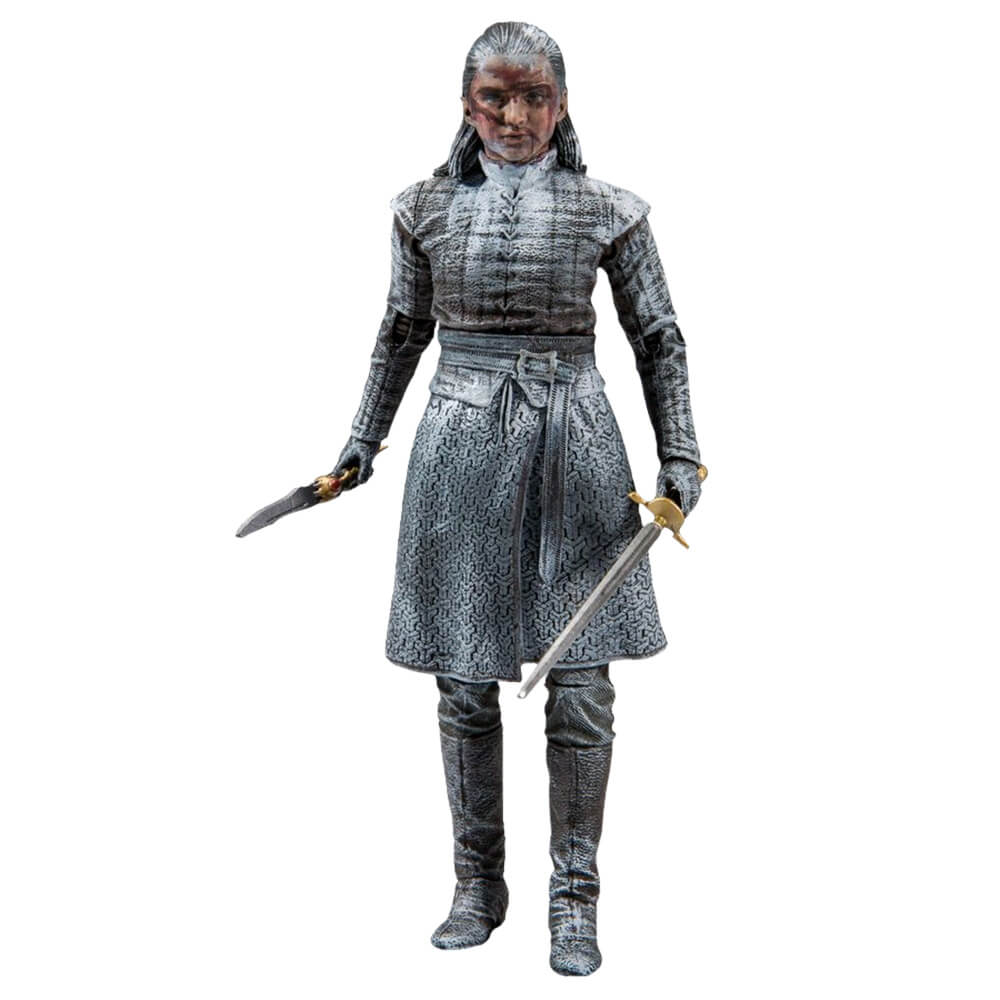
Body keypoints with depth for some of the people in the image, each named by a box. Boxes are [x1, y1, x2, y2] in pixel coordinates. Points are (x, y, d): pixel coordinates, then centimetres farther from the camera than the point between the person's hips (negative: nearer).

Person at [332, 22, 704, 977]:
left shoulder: (606, 209, 2)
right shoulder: (427, 207, 5)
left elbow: (658, 340, 8)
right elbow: (402, 333, 17)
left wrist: (680, 456, 4)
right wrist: (362, 440, 22)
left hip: (574, 450, -1)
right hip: (463, 450, 1)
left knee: (580, 689, 0)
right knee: (465, 685, 6)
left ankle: (574, 897, 16)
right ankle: (478, 886, 22)